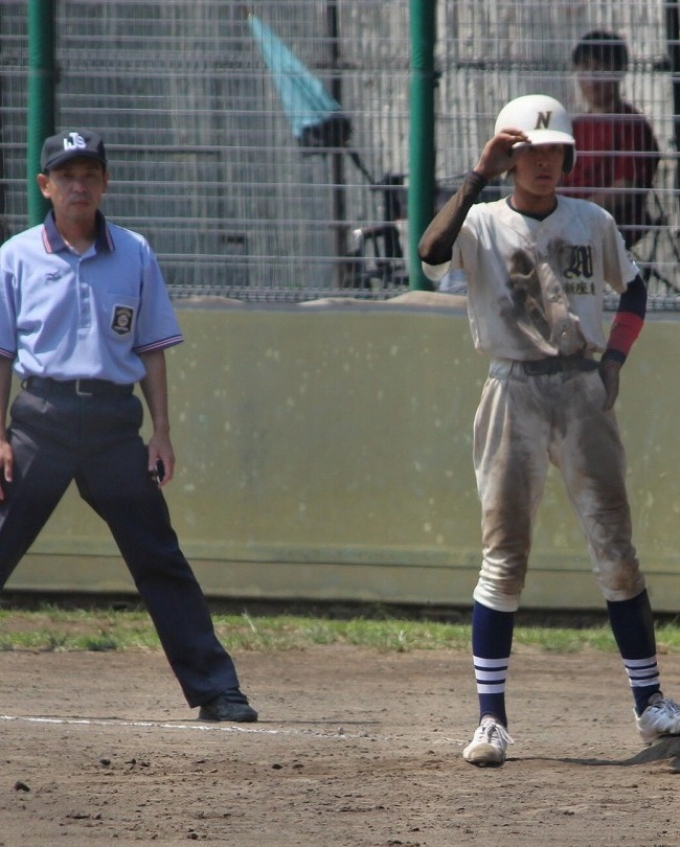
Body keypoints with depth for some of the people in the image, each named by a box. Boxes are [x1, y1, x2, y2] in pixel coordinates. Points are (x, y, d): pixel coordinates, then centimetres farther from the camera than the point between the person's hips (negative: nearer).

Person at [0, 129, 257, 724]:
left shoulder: (134, 255, 8)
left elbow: (152, 349, 11)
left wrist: (161, 432, 4)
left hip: (114, 422, 1)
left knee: (160, 561, 1)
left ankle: (215, 690, 4)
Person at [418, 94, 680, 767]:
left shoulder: (592, 224, 8)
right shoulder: (482, 225, 0)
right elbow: (432, 252, -22)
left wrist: (614, 358, 6)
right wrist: (478, 176, -26)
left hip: (583, 393, 2)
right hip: (514, 395, -2)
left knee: (615, 548, 2)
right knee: (503, 556, -4)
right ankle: (490, 716, -3)